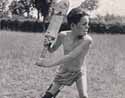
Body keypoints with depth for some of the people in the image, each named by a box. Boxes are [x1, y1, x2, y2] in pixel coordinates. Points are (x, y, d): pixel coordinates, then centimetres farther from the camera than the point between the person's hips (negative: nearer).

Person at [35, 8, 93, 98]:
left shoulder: (87, 40, -31)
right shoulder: (63, 35, -20)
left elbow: (71, 56, -40)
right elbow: (52, 50, -2)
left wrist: (51, 63, -43)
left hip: (79, 72, -2)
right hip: (64, 71, 2)